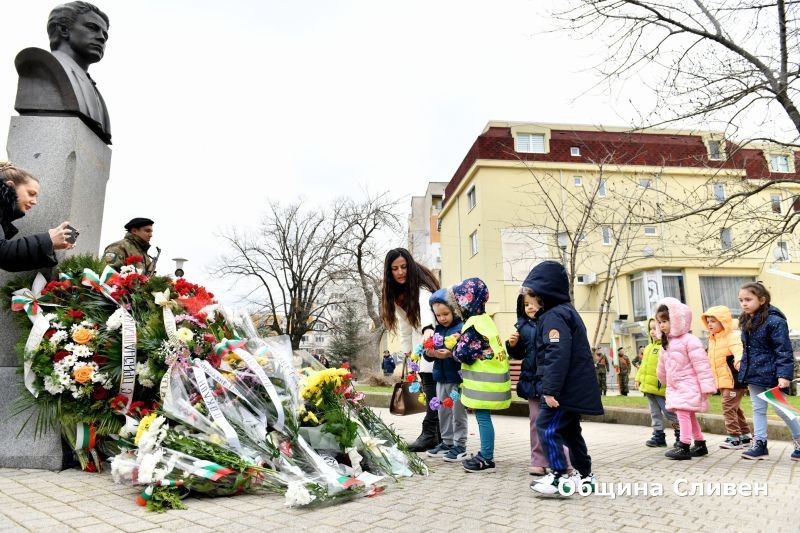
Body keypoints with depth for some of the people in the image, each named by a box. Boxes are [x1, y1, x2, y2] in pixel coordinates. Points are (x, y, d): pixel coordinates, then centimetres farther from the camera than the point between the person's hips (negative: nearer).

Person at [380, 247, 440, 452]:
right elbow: (404, 322, 7)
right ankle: (440, 434, 15)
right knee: (430, 389, 9)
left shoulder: (421, 287, -23)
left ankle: (429, 434, -12)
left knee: (433, 387, -14)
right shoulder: (395, 293, 1)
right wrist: (407, 350, 6)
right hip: (420, 342, 8)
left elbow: (426, 307, -45)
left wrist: (428, 329, -64)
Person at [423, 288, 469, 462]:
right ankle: (447, 442, 28)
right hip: (441, 378, 7)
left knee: (458, 412, 3)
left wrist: (450, 354, -31)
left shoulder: (462, 327, -12)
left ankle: (460, 445, 14)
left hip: (457, 378, -7)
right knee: (443, 412, 15)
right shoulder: (437, 330, 10)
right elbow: (429, 354, 13)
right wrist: (429, 353, -9)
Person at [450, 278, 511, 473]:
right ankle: (485, 454, 25)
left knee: (483, 417, -2)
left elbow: (463, 354, -20)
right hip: (488, 379, 10)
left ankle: (487, 460, 5)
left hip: (484, 382, -10)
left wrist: (453, 351, -1)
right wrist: (460, 342, 8)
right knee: (483, 418, 16)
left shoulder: (474, 325, -18)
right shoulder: (484, 320, 13)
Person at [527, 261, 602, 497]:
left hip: (565, 388, -11)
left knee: (547, 427, -8)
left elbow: (558, 356, -26)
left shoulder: (553, 316, -16)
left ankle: (559, 478, -7)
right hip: (575, 387, 11)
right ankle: (584, 475, 28)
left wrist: (551, 390, -26)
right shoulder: (567, 310, 17)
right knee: (570, 430, 19)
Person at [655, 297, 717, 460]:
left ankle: (684, 447, -13)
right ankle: (700, 445, 25)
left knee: (683, 413, -15)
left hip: (688, 385, -9)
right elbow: (663, 365, 23)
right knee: (688, 415, 14)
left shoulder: (689, 340, -15)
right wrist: (665, 381, 31)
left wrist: (706, 386, -21)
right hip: (674, 386, 9)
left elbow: (701, 364, -19)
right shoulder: (666, 343, 11)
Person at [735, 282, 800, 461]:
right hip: (753, 374, 7)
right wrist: (743, 363, 15)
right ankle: (760, 444, 17)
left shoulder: (774, 321, -17)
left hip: (772, 374, -7)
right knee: (758, 409, 11)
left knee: (782, 410, 5)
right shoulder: (746, 322, 6)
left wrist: (784, 375, -23)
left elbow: (784, 351, -19)